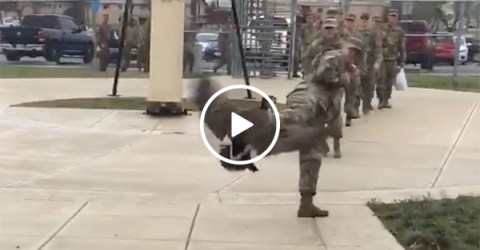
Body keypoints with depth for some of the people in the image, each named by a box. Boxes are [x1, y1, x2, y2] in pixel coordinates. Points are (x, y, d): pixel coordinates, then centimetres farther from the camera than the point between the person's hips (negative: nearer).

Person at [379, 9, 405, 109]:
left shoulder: (399, 31, 7)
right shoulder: (382, 29, -4)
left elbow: (402, 47, 10)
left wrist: (402, 60, 7)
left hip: (393, 60, 3)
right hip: (382, 59, -3)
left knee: (390, 82, 8)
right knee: (382, 81, -6)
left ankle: (386, 100, 17)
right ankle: (381, 101, 1)